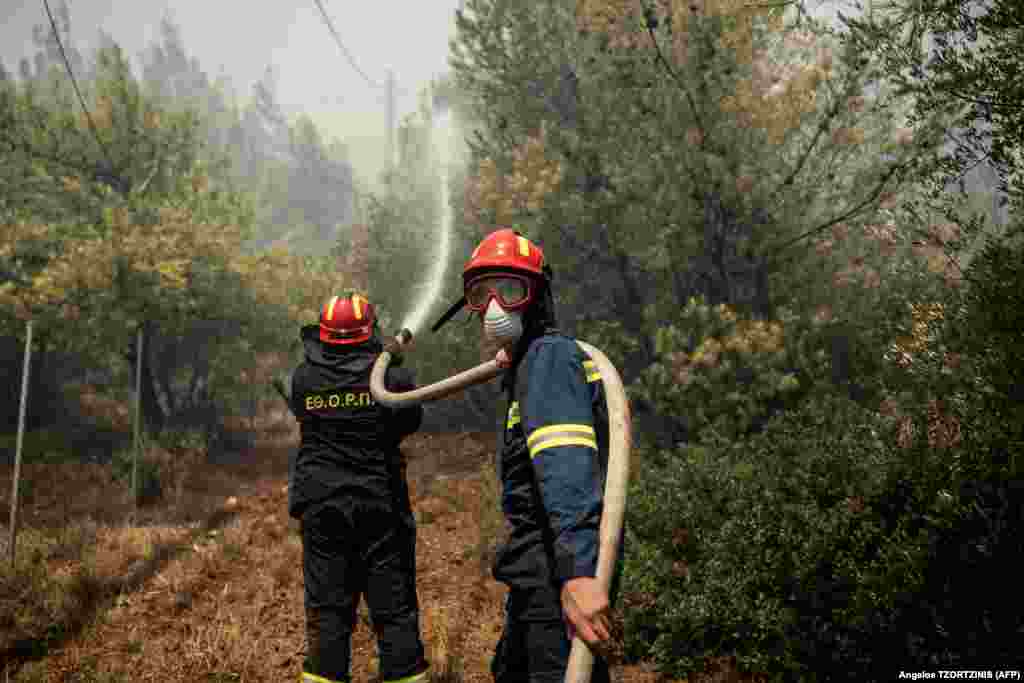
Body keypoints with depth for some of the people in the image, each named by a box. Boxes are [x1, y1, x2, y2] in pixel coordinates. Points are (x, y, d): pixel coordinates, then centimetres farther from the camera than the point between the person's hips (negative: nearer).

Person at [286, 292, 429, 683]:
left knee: (327, 611, 9)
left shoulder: (302, 378, -4)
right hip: (381, 505, -2)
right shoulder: (390, 375, -8)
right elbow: (410, 421, 7)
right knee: (395, 613, 5)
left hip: (320, 507, 2)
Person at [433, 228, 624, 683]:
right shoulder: (531, 361, 18)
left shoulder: (548, 357, -15)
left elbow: (568, 468, -32)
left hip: (563, 576, -11)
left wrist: (578, 571, -41)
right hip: (541, 575, 11)